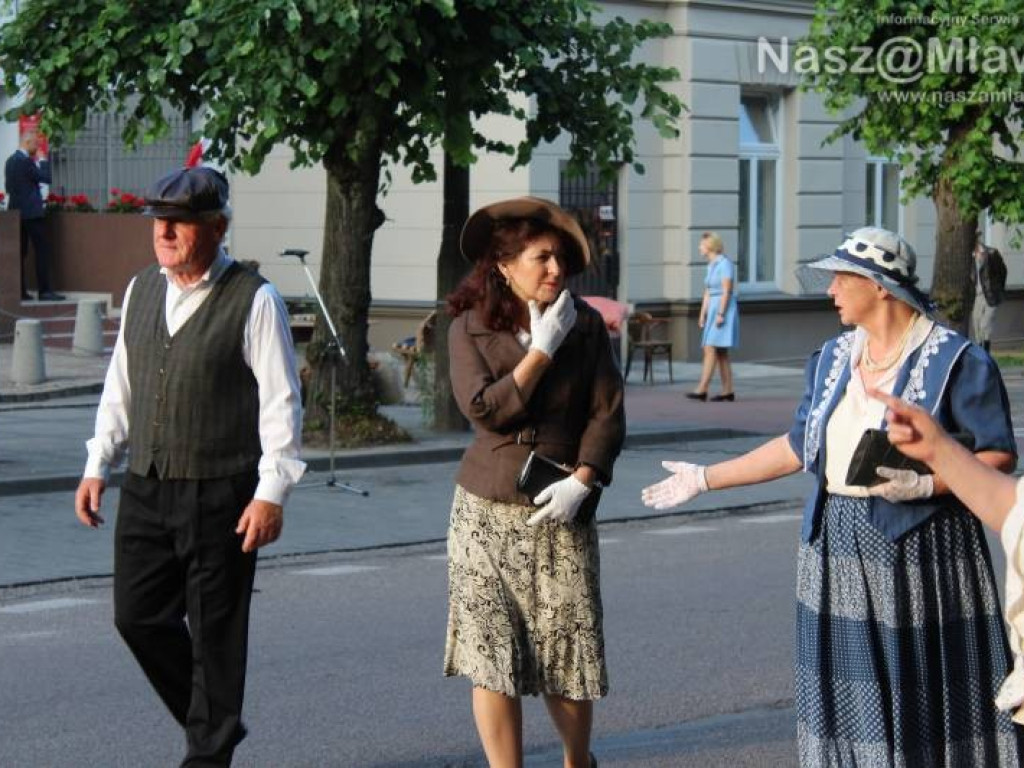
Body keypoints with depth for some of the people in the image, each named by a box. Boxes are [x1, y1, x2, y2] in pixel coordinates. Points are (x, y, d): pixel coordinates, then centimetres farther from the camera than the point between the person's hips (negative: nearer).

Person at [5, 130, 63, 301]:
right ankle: (44, 290, -8)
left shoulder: (10, 161, 12)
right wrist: (43, 161, 0)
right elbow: (46, 178, -12)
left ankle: (19, 291, 5)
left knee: (20, 252, 7)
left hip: (16, 210, 9)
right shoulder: (26, 161, -15)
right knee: (42, 250, -5)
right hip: (32, 212, -9)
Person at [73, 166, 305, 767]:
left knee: (215, 632, 3)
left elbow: (281, 402, -10)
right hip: (146, 490, 6)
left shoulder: (254, 301, -9)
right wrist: (98, 466, 12)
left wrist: (271, 492, -14)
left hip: (221, 494, -6)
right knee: (139, 616, 9)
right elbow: (121, 385, 17)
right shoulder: (142, 290, 10)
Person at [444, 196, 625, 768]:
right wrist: (542, 350, -14)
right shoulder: (470, 327, -1)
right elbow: (485, 410, -13)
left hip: (559, 513, 0)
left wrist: (581, 482, -14)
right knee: (491, 658, -2)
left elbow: (608, 414, -1)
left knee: (568, 654, 3)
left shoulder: (585, 324, 0)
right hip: (487, 513, 0)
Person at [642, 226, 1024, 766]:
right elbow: (798, 447, 17)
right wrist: (705, 478, 17)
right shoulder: (833, 358, 11)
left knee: (921, 697, -2)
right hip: (838, 547, 6)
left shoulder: (955, 361, -9)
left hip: (916, 548, -6)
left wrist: (923, 484, -24)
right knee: (849, 698, 8)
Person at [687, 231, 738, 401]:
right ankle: (728, 391, 10)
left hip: (724, 310, -9)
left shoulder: (724, 264, -12)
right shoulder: (711, 265, 15)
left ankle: (702, 390, -18)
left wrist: (721, 314, -21)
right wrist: (702, 315, 14)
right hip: (713, 310, 10)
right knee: (721, 353, 8)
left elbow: (726, 291, -17)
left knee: (710, 350, -14)